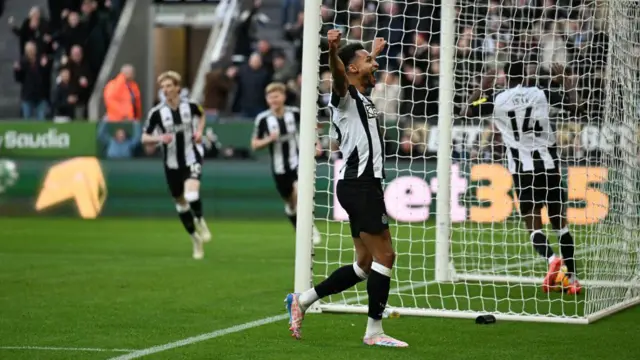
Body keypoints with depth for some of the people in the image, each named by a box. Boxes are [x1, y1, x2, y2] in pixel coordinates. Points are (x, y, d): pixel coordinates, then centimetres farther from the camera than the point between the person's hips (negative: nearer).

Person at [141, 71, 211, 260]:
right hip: (172, 164, 2)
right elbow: (144, 138, -5)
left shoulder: (190, 106, -5)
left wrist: (199, 131, 1)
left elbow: (201, 115, 19)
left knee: (191, 195, -26)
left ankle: (200, 222, 4)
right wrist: (159, 138, -24)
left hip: (191, 159, -2)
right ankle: (196, 240, 29)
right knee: (181, 203, 10)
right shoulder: (156, 112, -9)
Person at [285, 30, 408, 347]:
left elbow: (366, 76, 46)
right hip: (359, 185, -10)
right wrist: (332, 48, -52)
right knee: (384, 255, -9)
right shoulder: (345, 94, -6)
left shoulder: (361, 96, 20)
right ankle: (374, 330, -5)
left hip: (364, 185, 10)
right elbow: (338, 73, -30)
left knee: (365, 265, 10)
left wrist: (375, 53, 63)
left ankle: (302, 301, 15)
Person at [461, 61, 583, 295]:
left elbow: (465, 112, 12)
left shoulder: (497, 99, 1)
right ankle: (572, 278, 6)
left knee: (533, 225, 3)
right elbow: (574, 105, 8)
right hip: (548, 165, 1)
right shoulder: (541, 94, 2)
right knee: (560, 223, 9)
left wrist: (483, 88, 23)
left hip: (522, 169, -1)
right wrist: (567, 80, 22)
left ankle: (552, 258, -25)